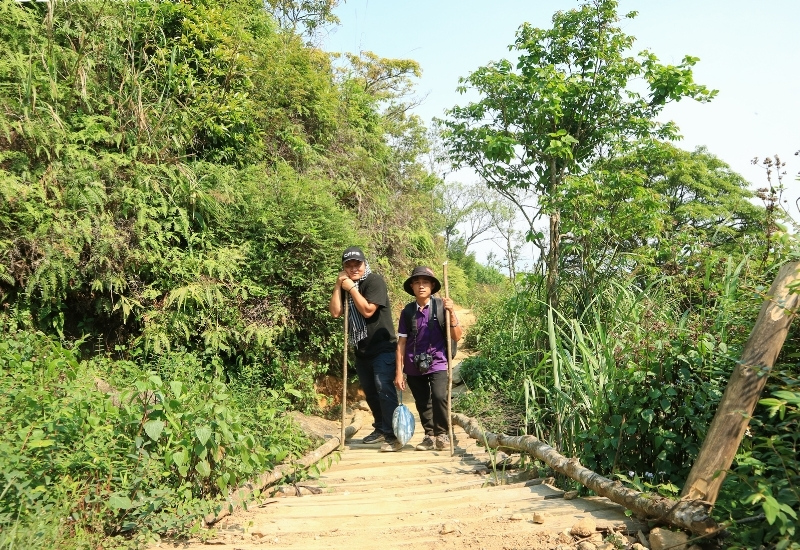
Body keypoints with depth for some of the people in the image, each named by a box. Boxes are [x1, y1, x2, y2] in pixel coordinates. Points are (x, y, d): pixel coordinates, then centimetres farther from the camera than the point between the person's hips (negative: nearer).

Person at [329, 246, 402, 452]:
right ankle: (380, 428, 29)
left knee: (384, 388, -16)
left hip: (382, 348, -7)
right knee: (370, 392, 14)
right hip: (362, 350, 8)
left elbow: (368, 311, -23)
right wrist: (338, 286, -9)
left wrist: (352, 289, -18)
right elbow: (335, 312, -3)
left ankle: (392, 434, -14)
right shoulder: (346, 286, 8)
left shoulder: (374, 281, -13)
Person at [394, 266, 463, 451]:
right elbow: (401, 342, 4)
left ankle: (442, 433, 2)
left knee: (439, 396, -19)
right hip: (414, 366, 3)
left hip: (437, 363, -2)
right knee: (422, 403, 9)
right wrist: (399, 372, 3)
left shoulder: (441, 307, -4)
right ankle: (429, 435, 28)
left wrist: (451, 313, -20)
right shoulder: (408, 311, 1)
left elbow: (456, 337, -5)